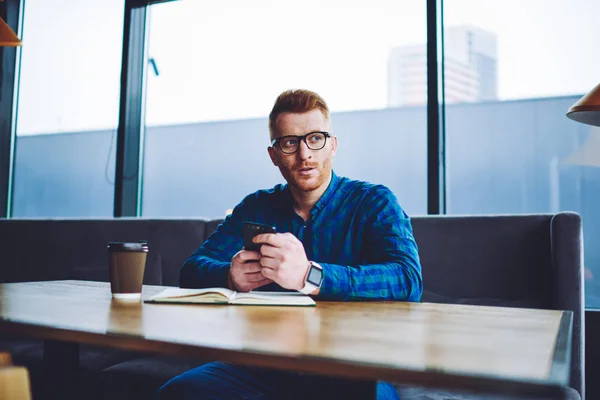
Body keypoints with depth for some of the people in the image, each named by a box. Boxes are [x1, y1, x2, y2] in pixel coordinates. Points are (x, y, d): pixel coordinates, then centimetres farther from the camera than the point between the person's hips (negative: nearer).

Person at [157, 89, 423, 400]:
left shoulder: (374, 202, -2)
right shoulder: (255, 208, 10)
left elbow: (408, 280, -19)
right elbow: (193, 269, 5)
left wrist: (309, 276, -33)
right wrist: (230, 276, -19)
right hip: (265, 365, 3)